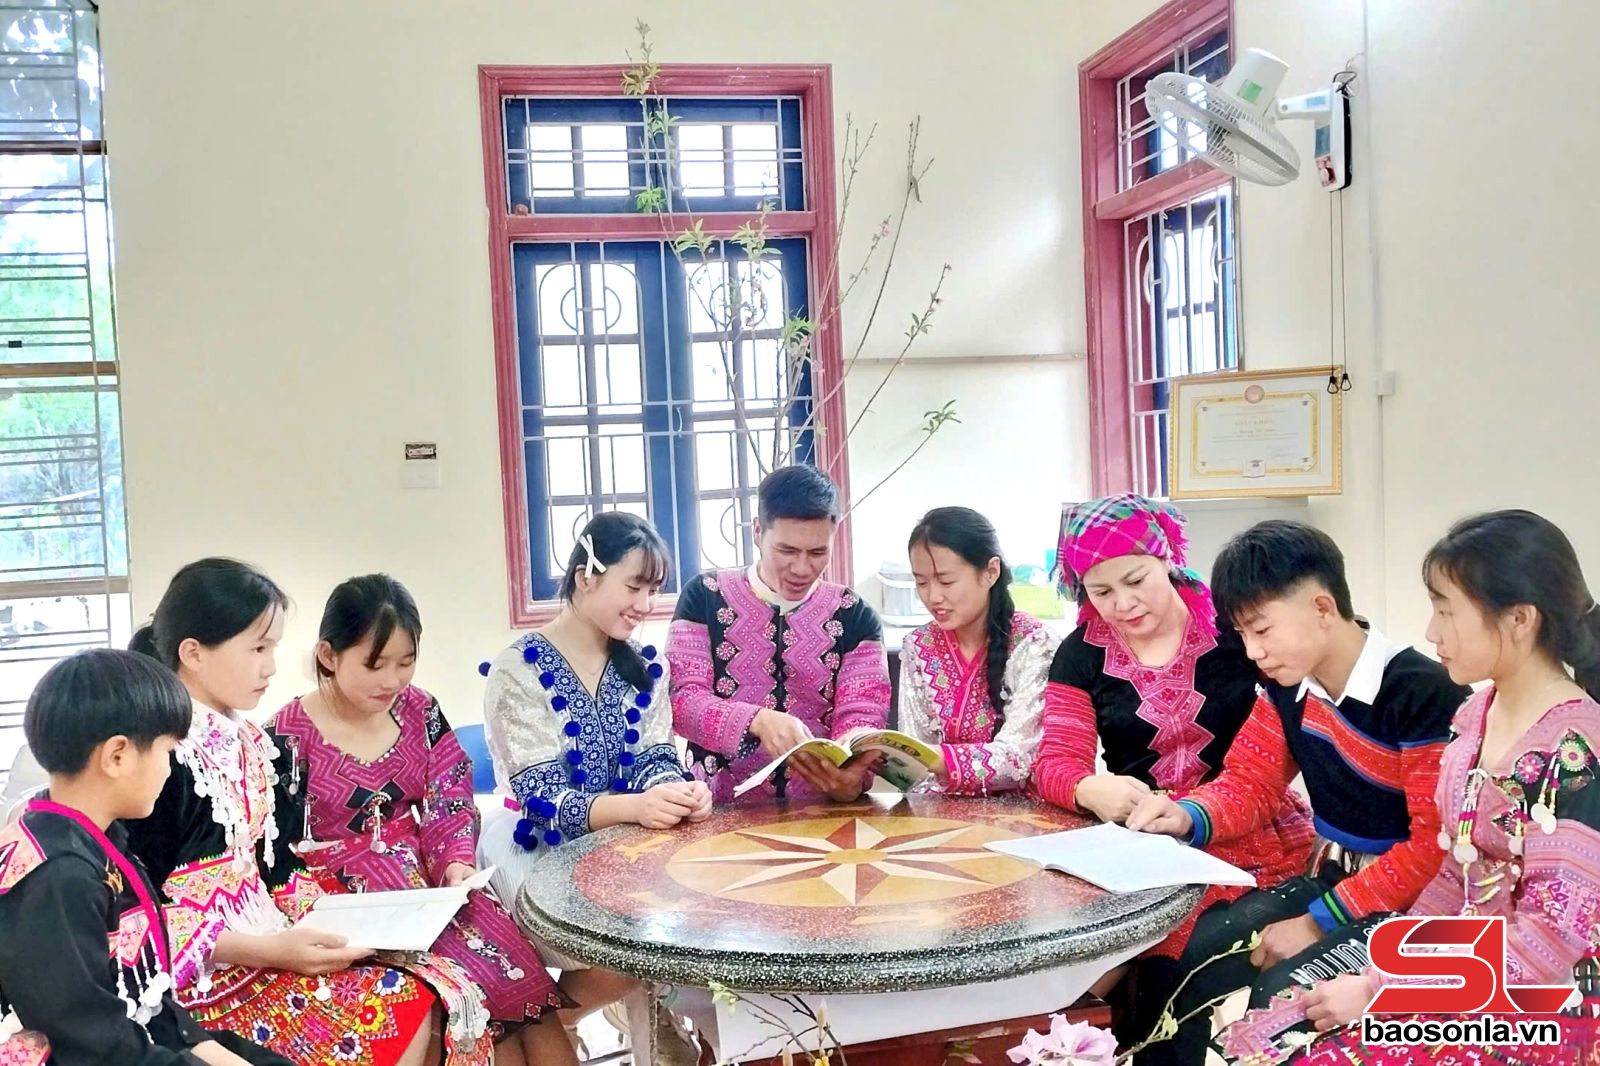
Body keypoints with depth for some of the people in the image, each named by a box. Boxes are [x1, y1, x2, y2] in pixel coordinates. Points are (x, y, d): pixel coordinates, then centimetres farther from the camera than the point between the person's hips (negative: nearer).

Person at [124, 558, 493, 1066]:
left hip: (269, 943, 8)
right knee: (401, 1014, -21)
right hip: (206, 974, -8)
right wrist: (271, 951, -21)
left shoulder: (249, 742, 10)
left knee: (441, 987, -7)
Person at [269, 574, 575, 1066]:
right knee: (474, 986, -22)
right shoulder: (289, 735, -8)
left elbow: (451, 804, 4)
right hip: (348, 901, -4)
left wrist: (458, 863, -15)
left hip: (433, 881, 4)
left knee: (519, 977, -15)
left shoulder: (419, 710, 4)